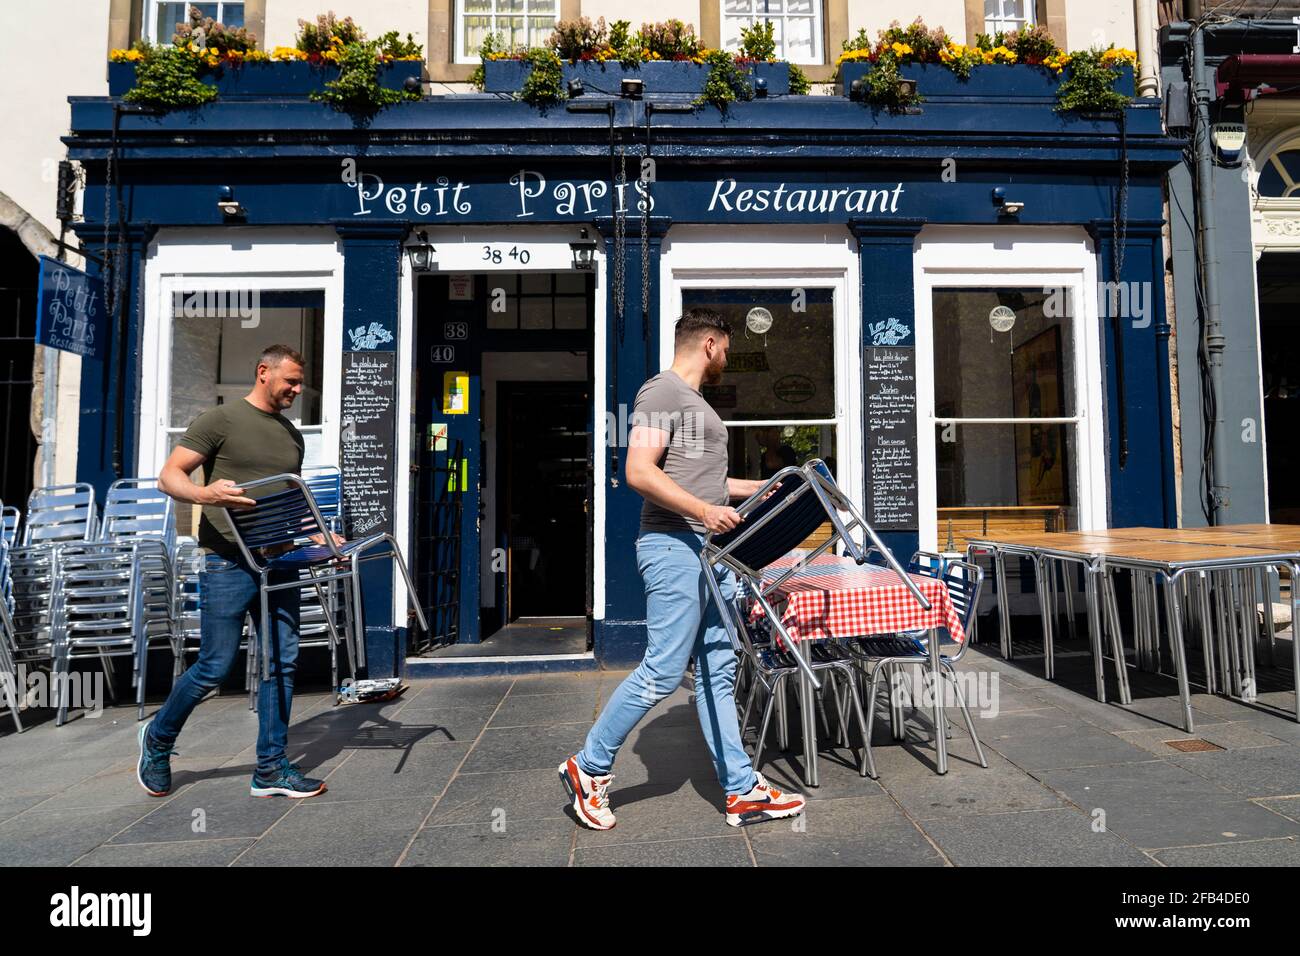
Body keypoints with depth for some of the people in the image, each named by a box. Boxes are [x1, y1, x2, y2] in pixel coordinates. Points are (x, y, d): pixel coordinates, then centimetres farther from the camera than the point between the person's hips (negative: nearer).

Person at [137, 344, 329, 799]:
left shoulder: (292, 435, 18)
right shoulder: (220, 420, -2)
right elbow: (169, 475, -6)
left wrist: (317, 535, 9)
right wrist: (205, 494, -27)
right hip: (229, 561, -6)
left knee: (282, 662, 4)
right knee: (215, 667, 0)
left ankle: (271, 769, 14)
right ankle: (157, 738, 28)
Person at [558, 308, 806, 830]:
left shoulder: (696, 402, 24)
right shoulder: (661, 392, -8)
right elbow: (639, 472, -19)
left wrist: (756, 487, 26)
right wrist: (703, 510, -26)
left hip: (712, 551, 10)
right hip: (675, 547, -10)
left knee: (718, 672, 10)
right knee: (663, 671, -6)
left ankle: (743, 790, 16)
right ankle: (588, 768, 11)